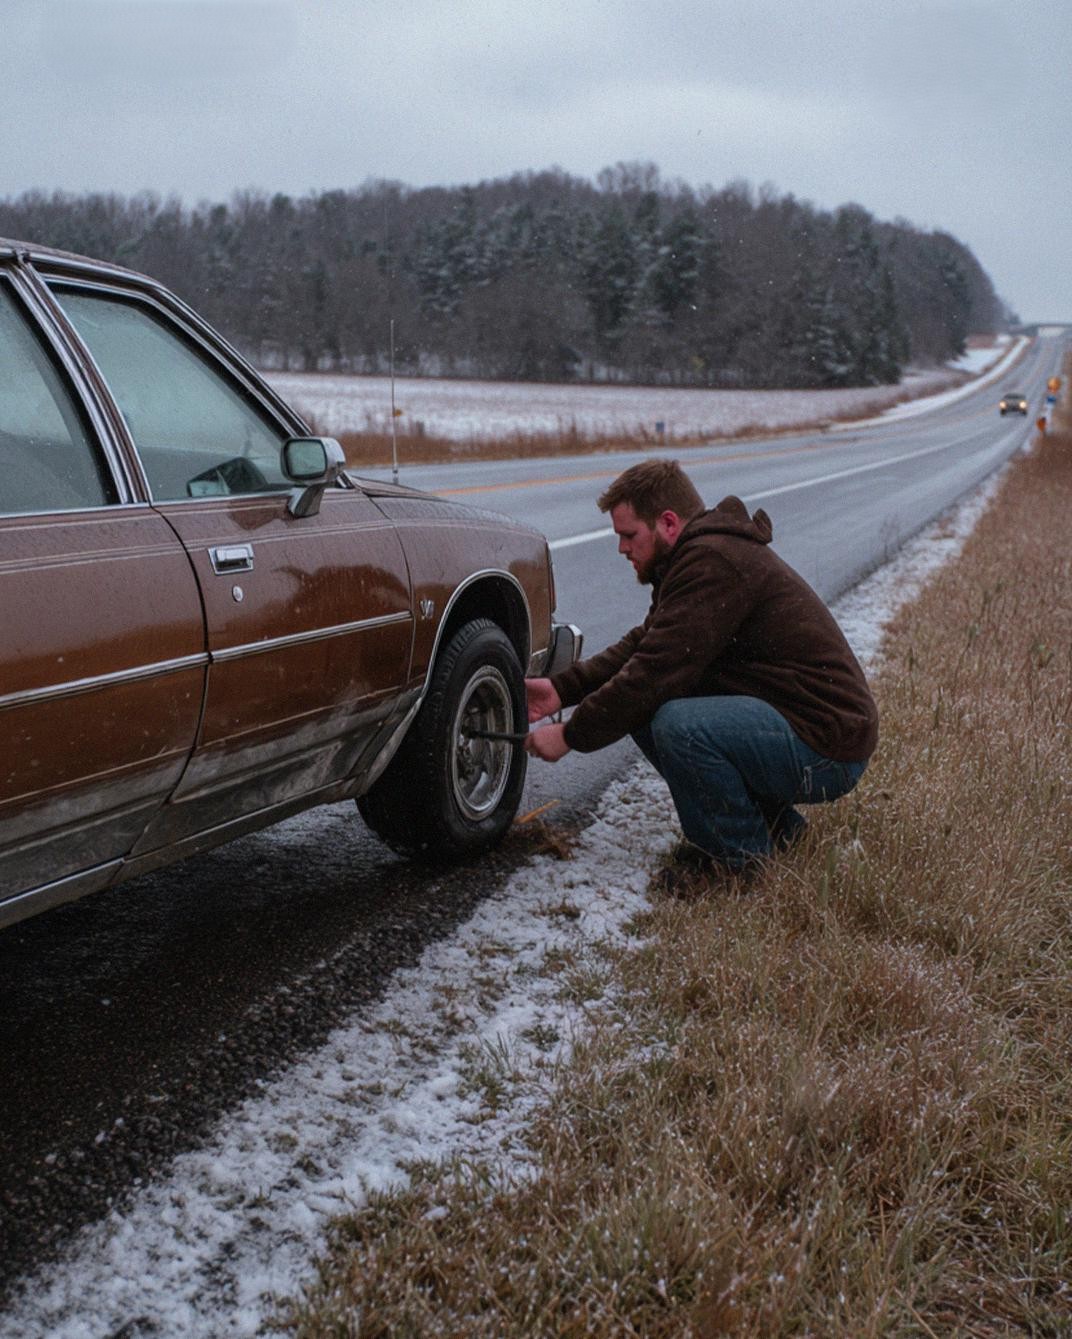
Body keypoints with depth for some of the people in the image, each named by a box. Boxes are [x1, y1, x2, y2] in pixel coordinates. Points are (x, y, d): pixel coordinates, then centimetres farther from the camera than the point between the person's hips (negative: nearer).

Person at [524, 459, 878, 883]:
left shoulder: (712, 562, -21)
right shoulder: (702, 553, 12)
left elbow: (655, 671, -23)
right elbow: (641, 645, 15)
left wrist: (571, 735, -13)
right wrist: (563, 688, 3)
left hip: (827, 752, -10)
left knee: (680, 725, -30)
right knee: (643, 709, 7)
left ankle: (744, 858, -6)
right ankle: (772, 820, 14)